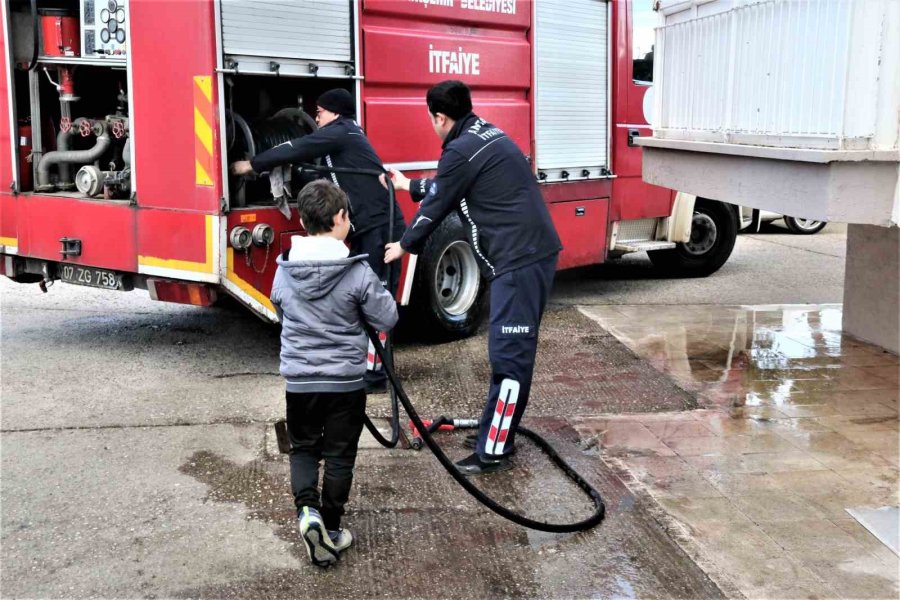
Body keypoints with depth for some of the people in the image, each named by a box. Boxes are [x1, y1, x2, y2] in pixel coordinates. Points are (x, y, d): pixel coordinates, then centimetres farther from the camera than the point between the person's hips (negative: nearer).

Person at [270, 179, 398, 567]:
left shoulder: (284, 271, -5)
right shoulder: (357, 272, -16)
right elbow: (386, 319, -8)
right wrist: (379, 294, 9)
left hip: (298, 378, 2)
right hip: (346, 380, -2)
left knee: (303, 448, 19)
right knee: (339, 455, 11)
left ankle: (306, 508, -3)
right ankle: (330, 530, 17)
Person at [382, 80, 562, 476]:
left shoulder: (462, 150, -11)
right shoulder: (487, 135, 20)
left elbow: (436, 206, -1)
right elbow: (446, 186, 35)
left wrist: (405, 246, 16)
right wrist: (410, 186, 49)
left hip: (518, 261, -10)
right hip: (535, 251, 10)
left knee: (509, 355, -7)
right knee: (509, 349, 16)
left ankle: (493, 452, -2)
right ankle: (496, 430, 26)